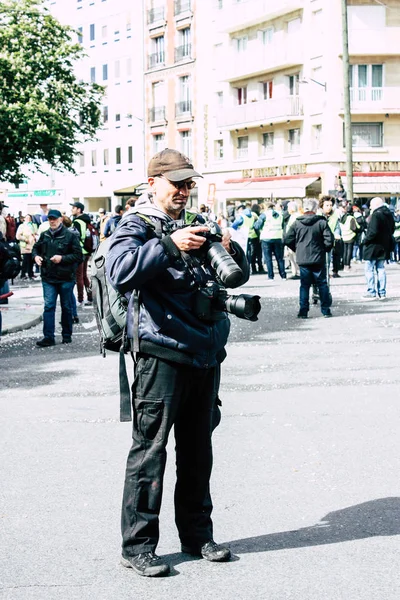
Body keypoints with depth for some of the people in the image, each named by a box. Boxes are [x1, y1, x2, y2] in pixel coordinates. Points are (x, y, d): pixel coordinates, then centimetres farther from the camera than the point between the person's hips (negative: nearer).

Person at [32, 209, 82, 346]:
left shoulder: (70, 236, -6)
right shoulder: (44, 235, 6)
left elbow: (78, 255, -9)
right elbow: (36, 248, 22)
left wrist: (62, 258, -19)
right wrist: (36, 256, 0)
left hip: (66, 278, -2)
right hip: (48, 278, 3)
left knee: (66, 307, 10)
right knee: (49, 306, -5)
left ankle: (67, 335, 23)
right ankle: (48, 337, -6)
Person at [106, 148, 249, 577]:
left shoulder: (197, 225, 17)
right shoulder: (136, 224, -2)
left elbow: (240, 275, 18)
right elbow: (119, 271, -22)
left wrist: (229, 250, -3)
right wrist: (170, 245, -29)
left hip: (205, 353, 7)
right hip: (163, 353, -6)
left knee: (198, 449, 14)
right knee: (149, 449, -3)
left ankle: (196, 534, 25)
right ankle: (137, 545, 4)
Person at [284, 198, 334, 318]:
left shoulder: (297, 223, -2)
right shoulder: (322, 222, -7)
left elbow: (288, 240, 0)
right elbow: (329, 240, -11)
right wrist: (324, 249, 7)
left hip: (302, 259, 1)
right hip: (319, 259, -1)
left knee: (304, 285, 8)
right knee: (322, 284, 9)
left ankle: (303, 311, 5)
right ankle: (326, 310, 10)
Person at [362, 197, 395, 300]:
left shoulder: (376, 215, -18)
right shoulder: (389, 215, 9)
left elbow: (373, 232, -25)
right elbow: (392, 230, 17)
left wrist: (365, 240, -13)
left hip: (373, 246, -8)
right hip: (384, 246, 8)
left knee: (369, 269, -1)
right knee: (380, 269, 14)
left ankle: (371, 292, -1)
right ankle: (382, 292, 15)